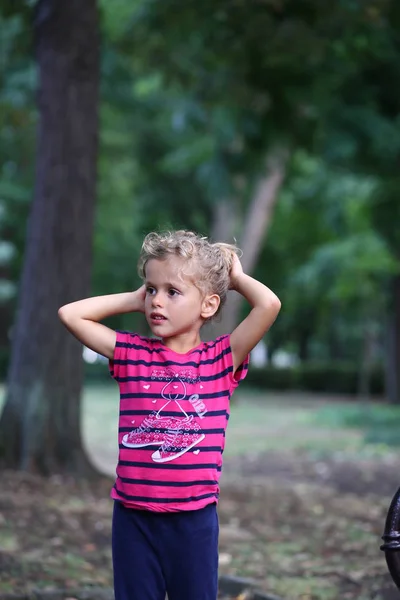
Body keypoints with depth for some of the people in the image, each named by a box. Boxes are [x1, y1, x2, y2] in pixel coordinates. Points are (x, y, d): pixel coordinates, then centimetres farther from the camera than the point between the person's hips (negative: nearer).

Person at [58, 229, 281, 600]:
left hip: (194, 517, -1)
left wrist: (236, 277, 3)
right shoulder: (132, 354, 4)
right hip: (133, 516, 2)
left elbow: (268, 305, -15)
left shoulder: (221, 358, -2)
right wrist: (134, 300, 5)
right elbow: (71, 314, 2)